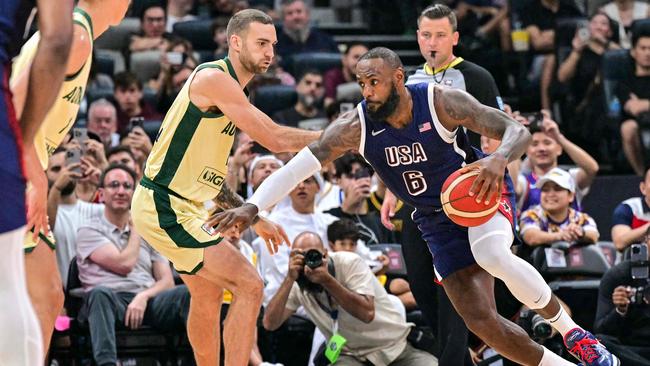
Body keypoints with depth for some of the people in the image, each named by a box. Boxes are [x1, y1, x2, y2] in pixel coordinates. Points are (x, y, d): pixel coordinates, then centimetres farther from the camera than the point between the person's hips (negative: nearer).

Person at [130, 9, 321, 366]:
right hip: (165, 207, -11)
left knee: (207, 294, 26)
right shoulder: (214, 78, -16)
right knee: (249, 286, -13)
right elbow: (274, 138, -20)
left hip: (181, 205, 11)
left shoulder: (227, 88, 15)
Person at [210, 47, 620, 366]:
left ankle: (569, 329, -16)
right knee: (482, 321, -9)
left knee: (493, 256, -37)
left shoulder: (442, 102, -23)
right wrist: (252, 207, -30)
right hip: (437, 220, 3)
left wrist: (500, 159, -47)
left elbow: (518, 130, -25)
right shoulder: (355, 127, -16)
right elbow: (296, 167, -16)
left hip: (482, 194, -3)